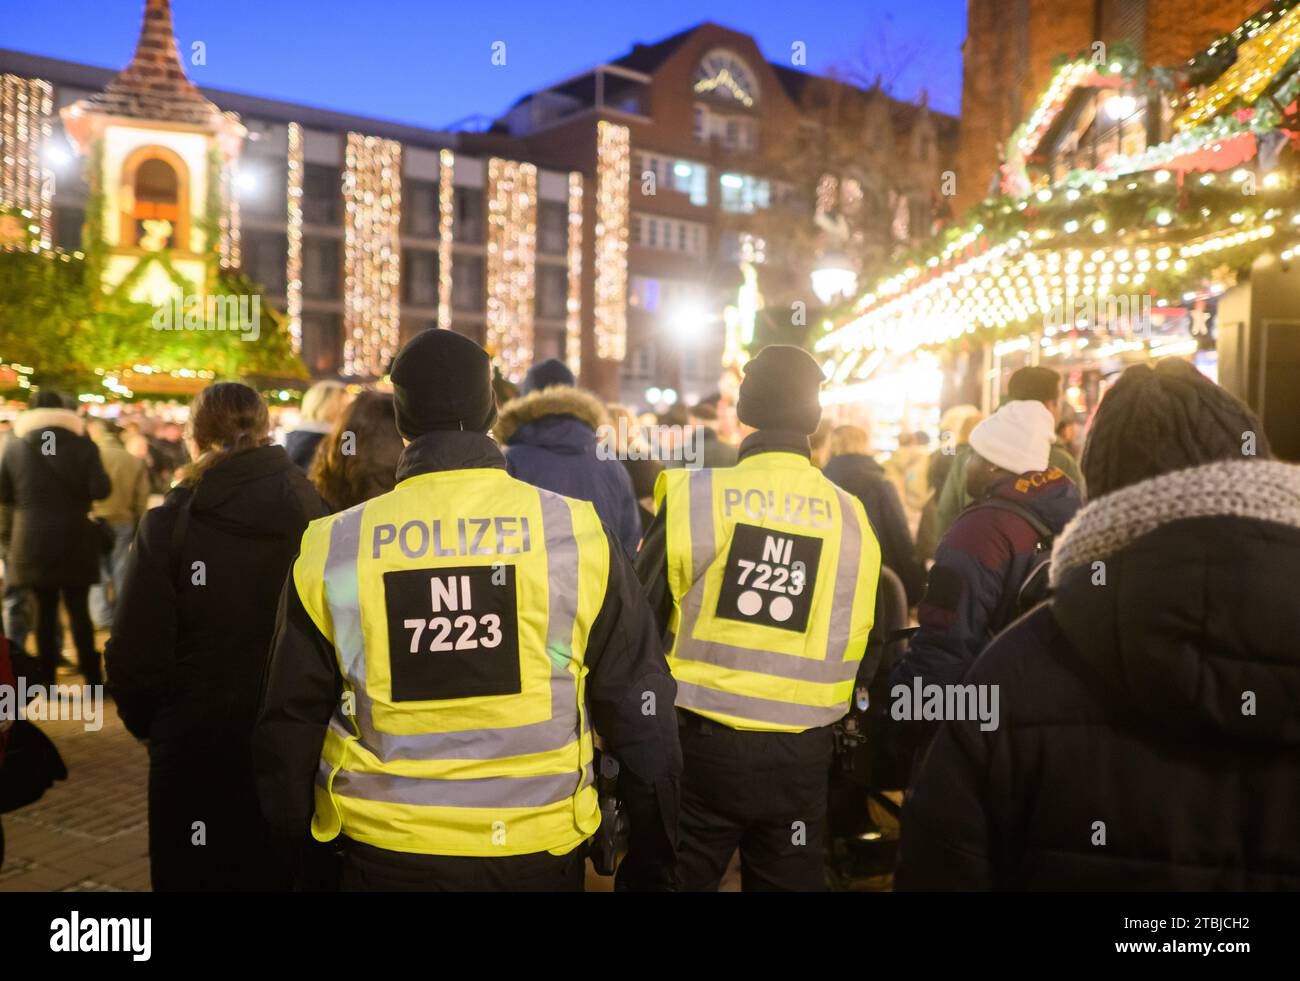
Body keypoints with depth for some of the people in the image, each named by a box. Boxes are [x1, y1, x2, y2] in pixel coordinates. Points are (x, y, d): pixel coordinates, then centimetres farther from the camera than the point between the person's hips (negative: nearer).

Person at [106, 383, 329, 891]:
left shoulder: (167, 526, -12)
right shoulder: (318, 518, -8)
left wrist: (147, 723, 7)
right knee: (287, 872, 20)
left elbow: (136, 655, -12)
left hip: (198, 751, -2)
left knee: (198, 874, 18)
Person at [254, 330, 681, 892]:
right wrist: (651, 862, 6)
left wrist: (296, 834, 19)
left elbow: (291, 720, 2)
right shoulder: (580, 534, -12)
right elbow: (641, 711, -7)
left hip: (386, 854, 0)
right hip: (537, 851, 0)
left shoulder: (331, 550, -8)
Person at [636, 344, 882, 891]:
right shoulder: (852, 518, -2)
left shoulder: (696, 495, -11)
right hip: (802, 758, 3)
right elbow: (856, 643, 7)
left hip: (700, 743, -2)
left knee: (677, 879, 13)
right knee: (790, 880, 17)